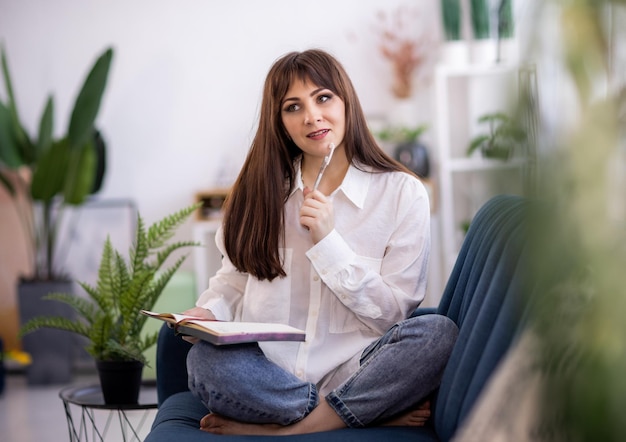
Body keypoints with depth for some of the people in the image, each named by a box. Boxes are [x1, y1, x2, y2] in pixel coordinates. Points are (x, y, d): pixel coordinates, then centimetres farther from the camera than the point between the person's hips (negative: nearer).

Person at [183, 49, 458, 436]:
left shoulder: (402, 193, 2)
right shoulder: (259, 190, 11)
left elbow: (393, 313, -2)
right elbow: (234, 280, 16)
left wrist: (327, 240, -11)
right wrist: (209, 311, -7)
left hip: (352, 371, -1)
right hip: (268, 371, 2)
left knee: (439, 335, -30)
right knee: (204, 361, -32)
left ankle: (287, 427, -21)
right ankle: (380, 413, -18)